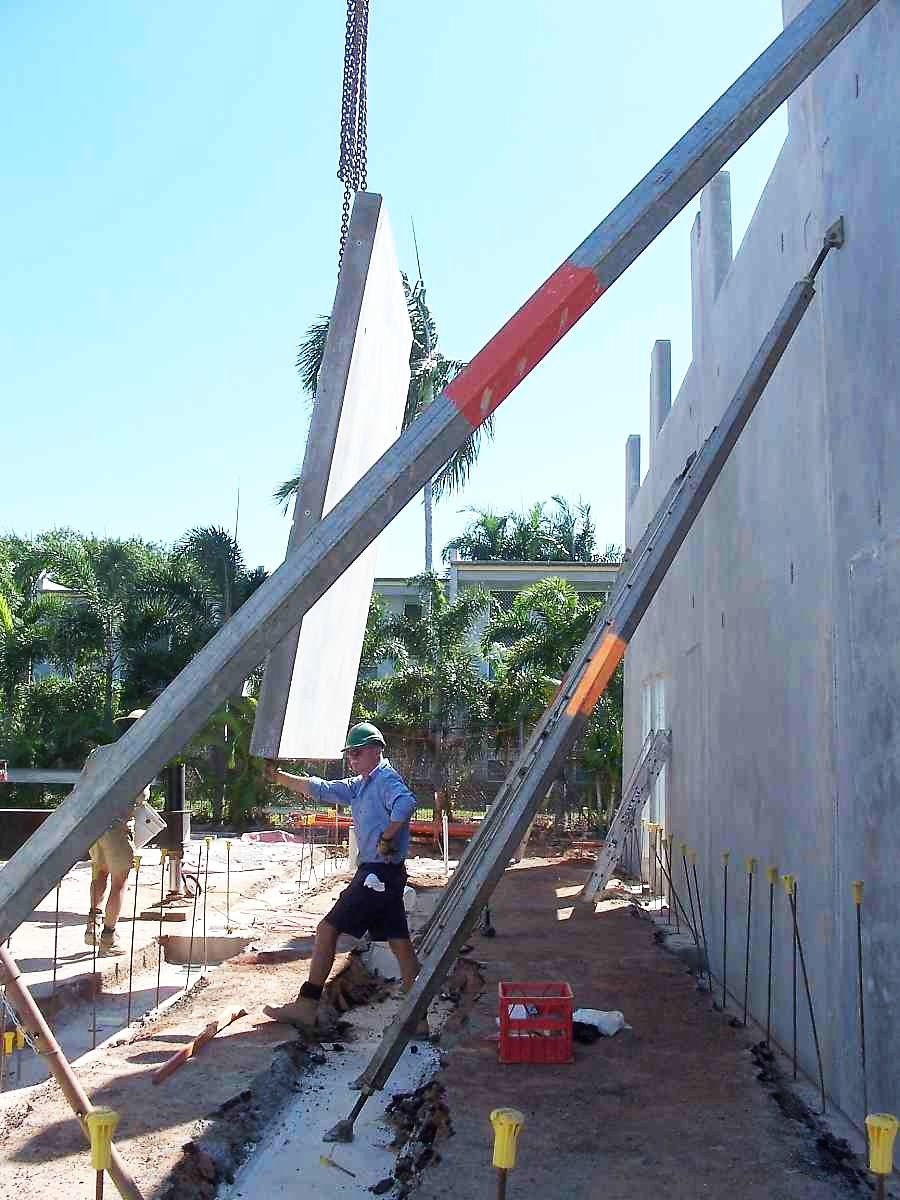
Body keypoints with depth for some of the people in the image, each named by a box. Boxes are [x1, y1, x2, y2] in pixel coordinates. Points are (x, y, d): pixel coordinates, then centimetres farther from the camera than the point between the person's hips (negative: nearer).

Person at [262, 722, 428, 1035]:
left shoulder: (387, 779, -11)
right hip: (386, 876, 10)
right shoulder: (361, 785, 18)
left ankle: (307, 1005, 2)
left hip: (378, 874, -10)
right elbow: (321, 789, 18)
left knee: (328, 929, -3)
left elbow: (405, 803, -31)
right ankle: (417, 1018, 9)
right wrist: (279, 777, 13)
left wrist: (386, 838, -23)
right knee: (399, 943, 7)